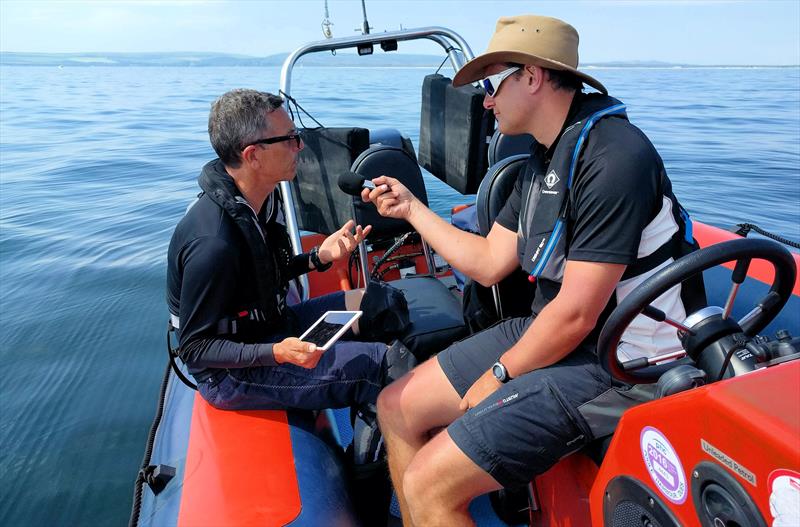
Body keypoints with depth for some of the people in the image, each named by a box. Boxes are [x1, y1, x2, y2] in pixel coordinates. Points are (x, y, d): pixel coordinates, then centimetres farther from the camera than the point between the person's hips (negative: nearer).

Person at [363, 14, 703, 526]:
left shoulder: (613, 158, -21)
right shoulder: (545, 158, 9)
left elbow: (576, 314, -23)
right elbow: (489, 263, 10)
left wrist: (499, 374, -9)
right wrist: (411, 208, 14)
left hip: (610, 368, -9)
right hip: (545, 331, 9)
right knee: (398, 408, 9)